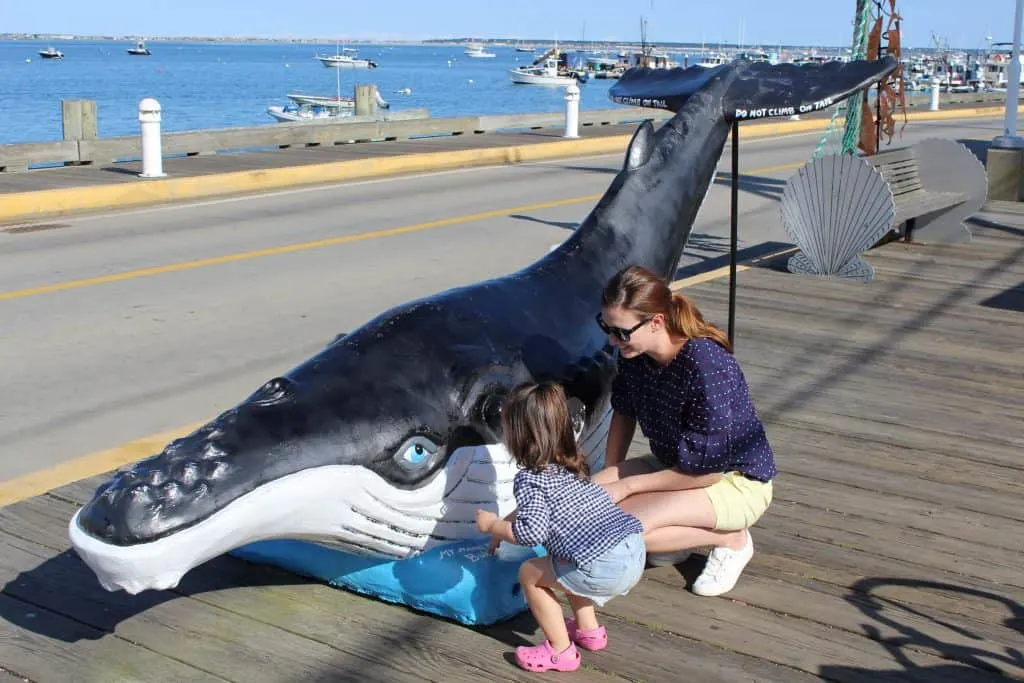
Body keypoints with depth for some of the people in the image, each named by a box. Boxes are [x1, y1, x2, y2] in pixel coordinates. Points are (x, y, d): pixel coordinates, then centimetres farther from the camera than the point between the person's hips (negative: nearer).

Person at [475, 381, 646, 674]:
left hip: (604, 567, -9)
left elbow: (531, 532, -14)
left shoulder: (529, 479, -5)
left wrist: (492, 525, 1)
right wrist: (504, 527, 42)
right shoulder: (572, 466, 22)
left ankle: (561, 651, 15)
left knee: (529, 574, 11)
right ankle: (589, 629, 39)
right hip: (636, 551, 9)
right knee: (567, 567, 33)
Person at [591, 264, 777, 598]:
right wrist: (610, 473, 2)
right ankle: (681, 532, 6)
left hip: (737, 481, -7)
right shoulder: (634, 353, -12)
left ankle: (731, 539, -5)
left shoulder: (706, 368, -33)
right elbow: (624, 412, 9)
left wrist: (626, 485, -20)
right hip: (675, 464, 8)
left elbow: (707, 471, -27)